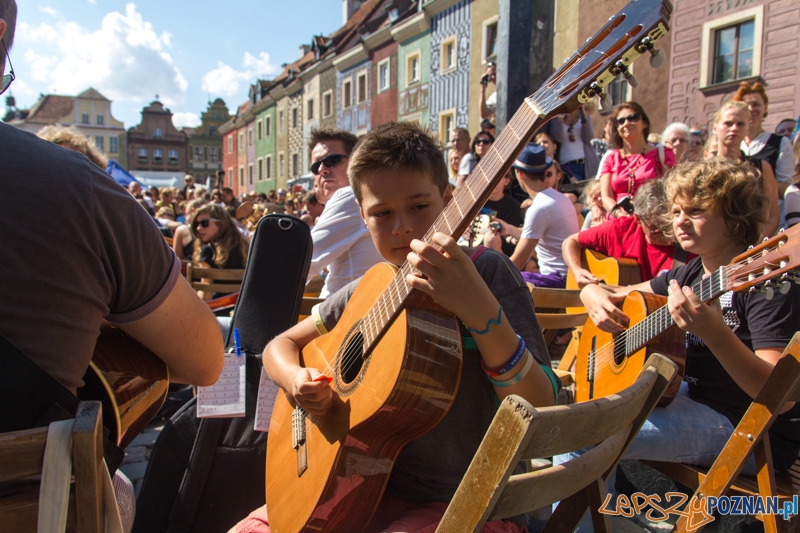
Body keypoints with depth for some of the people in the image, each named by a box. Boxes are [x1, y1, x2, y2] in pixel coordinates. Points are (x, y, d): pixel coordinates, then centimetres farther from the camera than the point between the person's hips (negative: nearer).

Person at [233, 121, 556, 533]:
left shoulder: (485, 271, -13)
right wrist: (296, 380, -10)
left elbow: (541, 412, -21)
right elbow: (280, 344, 13)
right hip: (378, 486, 6)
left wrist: (479, 309, -36)